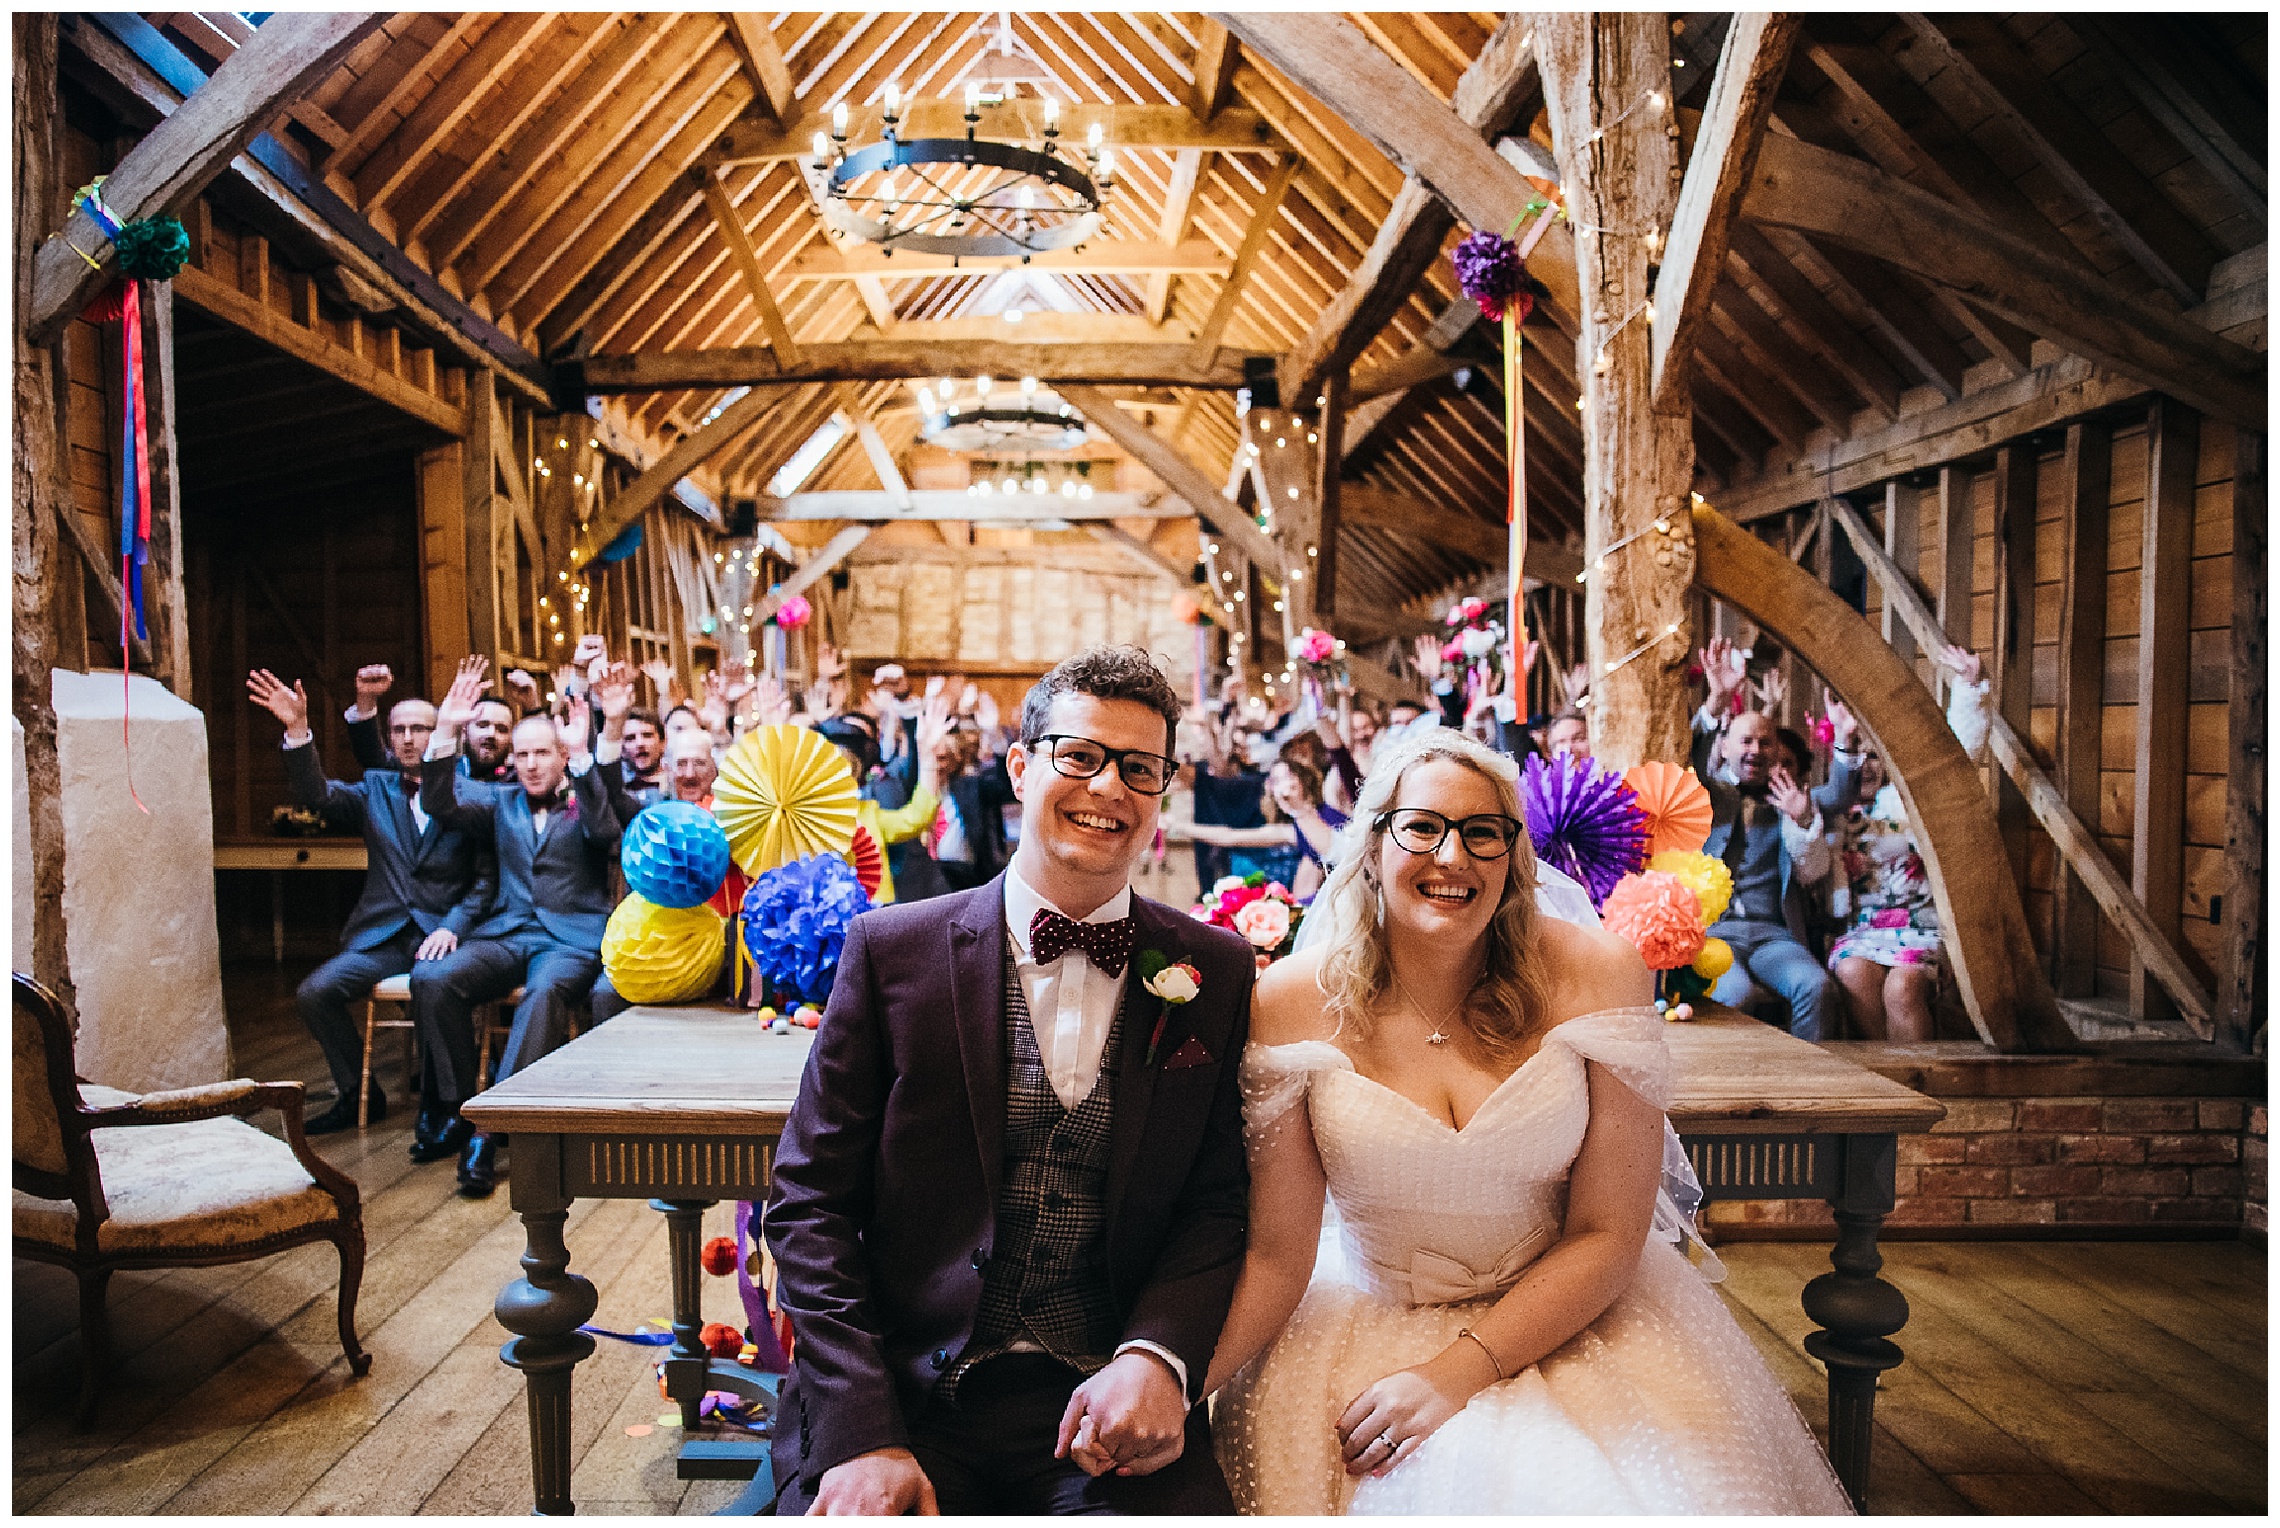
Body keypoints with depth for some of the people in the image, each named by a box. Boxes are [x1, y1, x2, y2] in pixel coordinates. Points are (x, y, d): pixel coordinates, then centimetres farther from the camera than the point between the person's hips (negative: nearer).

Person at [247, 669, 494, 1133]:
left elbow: (485, 880, 0)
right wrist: (298, 730, -15)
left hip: (442, 934, -4)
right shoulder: (376, 790, 16)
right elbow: (317, 794, -2)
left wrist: (453, 926, -14)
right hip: (381, 936, 5)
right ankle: (359, 1095, 8)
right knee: (313, 993, -15)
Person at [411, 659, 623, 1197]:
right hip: (508, 931, 4)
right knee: (432, 977, -24)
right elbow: (441, 805, 2)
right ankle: (456, 1108, -10)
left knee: (545, 992, -36)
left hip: (573, 937, -4)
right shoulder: (500, 802, 18)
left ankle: (490, 1129, -31)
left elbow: (605, 832, -16)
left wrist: (582, 757, -24)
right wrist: (445, 732, -9)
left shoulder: (585, 801, 7)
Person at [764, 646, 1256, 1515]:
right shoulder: (891, 949, -1)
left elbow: (1217, 1203, 5)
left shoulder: (1214, 972, 3)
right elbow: (812, 1202, -1)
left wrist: (1157, 1359, -13)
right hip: (904, 1400, 0)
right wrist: (863, 1433, -11)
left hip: (1109, 1408, 1)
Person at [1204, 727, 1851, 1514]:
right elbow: (1275, 1255, -8)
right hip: (1363, 1324, 0)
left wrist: (1460, 1370, -17)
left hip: (1565, 1322, 1)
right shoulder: (1291, 1003, -12)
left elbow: (1608, 1235, -8)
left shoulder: (1596, 975, -11)